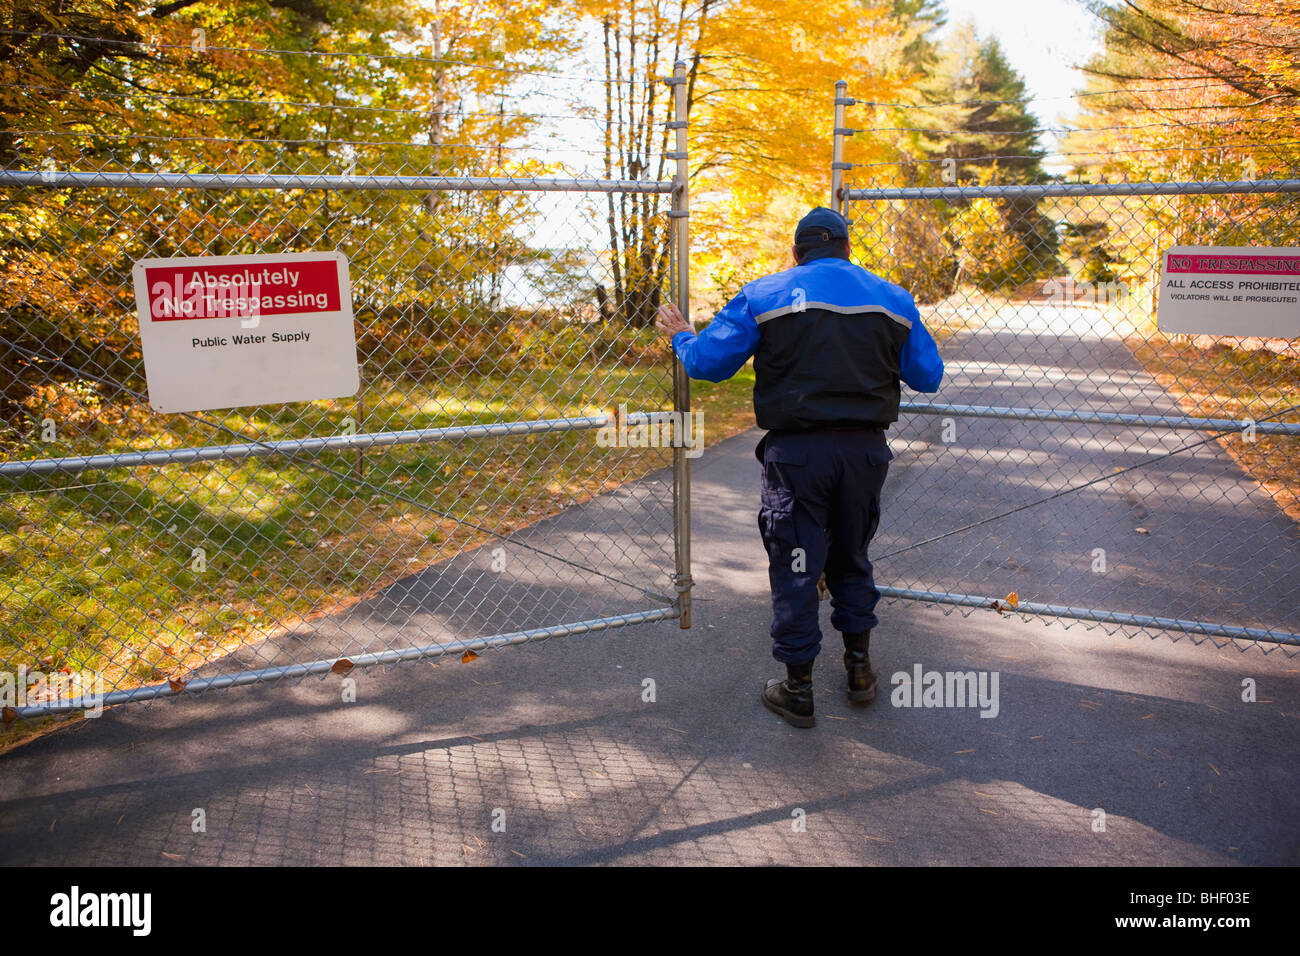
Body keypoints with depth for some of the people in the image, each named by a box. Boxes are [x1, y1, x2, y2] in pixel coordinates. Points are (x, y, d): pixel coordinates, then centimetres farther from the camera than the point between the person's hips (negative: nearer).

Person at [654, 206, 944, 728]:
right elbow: (928, 375, 13)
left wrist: (681, 337, 20)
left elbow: (708, 362, -2)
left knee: (795, 568, 6)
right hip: (866, 450, 3)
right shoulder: (893, 298, 9)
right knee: (852, 558, 21)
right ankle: (860, 668, 31)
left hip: (796, 452, -3)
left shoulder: (763, 295, 1)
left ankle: (798, 689, 14)